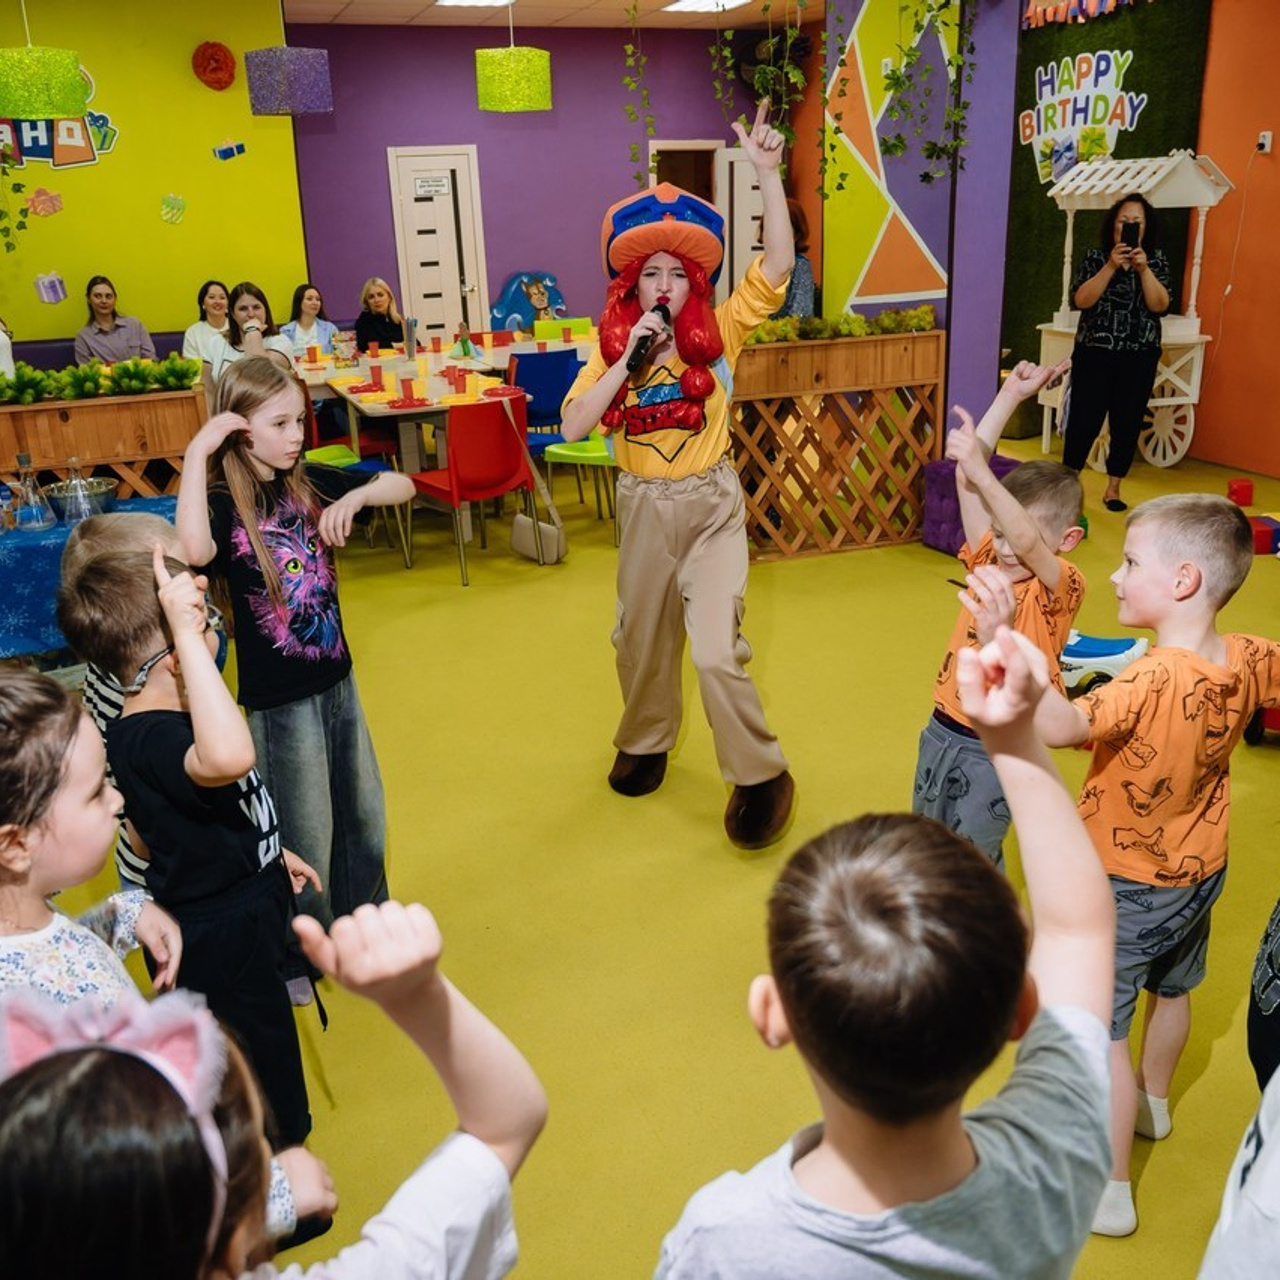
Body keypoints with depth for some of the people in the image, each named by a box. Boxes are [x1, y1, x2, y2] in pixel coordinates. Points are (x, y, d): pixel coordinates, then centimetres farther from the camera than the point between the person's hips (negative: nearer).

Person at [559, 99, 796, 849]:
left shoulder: (719, 333, -6)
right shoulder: (611, 349, -1)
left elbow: (778, 264, -19)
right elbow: (575, 426, -16)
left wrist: (768, 171, -25)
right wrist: (630, 359, -21)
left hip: (711, 503, -3)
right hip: (644, 505, 3)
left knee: (717, 649, -12)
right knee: (641, 638, 18)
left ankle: (762, 775, 8)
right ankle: (646, 741, 45)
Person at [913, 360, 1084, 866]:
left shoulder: (1061, 587, -17)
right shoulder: (987, 560, -3)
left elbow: (1027, 541, -39)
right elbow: (966, 475, -7)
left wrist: (979, 469, -45)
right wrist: (1010, 394, -8)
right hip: (942, 729, 6)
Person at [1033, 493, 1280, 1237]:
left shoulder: (1154, 682, -37)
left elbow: (1058, 727, -56)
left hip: (1127, 888, -8)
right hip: (1199, 872, 8)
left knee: (1102, 1033, 7)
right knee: (1173, 992, 29)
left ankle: (1112, 1192, 19)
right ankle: (1154, 1105, 55)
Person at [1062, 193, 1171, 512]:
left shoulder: (1157, 261, 5)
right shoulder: (1096, 257, 1)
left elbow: (1160, 305, -8)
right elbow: (1081, 300, -13)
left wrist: (1143, 269, -18)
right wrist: (1111, 266, -19)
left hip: (1139, 357, 2)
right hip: (1094, 352, -2)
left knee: (1127, 423, 5)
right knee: (1084, 420, -5)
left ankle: (1113, 489, 17)